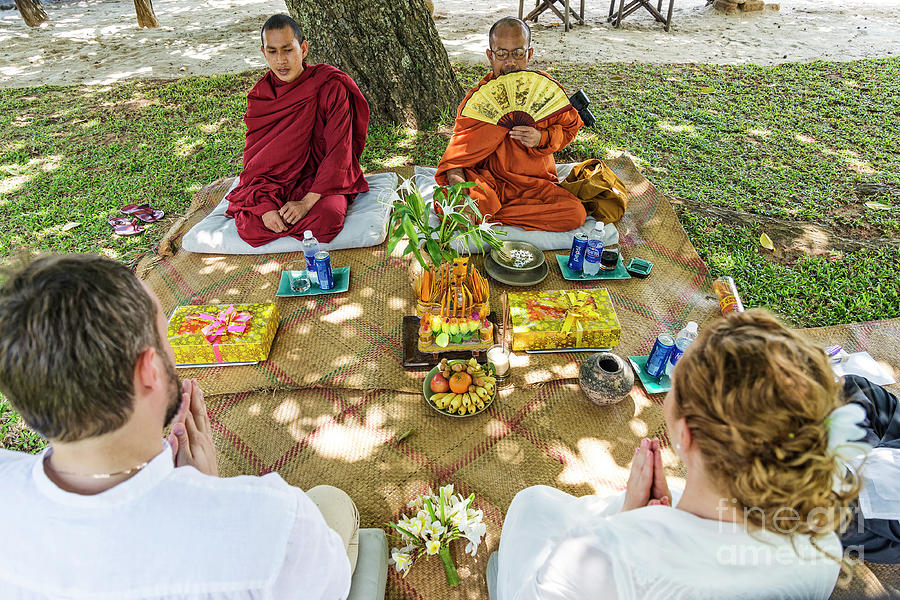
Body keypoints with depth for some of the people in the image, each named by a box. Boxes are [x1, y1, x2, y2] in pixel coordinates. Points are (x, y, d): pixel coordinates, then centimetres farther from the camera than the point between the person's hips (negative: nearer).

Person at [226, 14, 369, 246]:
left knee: (328, 217, -35)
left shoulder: (331, 86, -11)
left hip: (324, 178, -3)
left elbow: (338, 151, -16)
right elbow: (254, 157, -2)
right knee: (247, 223, -23)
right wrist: (265, 206, -20)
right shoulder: (260, 94, 1)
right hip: (276, 182, 3)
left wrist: (308, 201, -25)